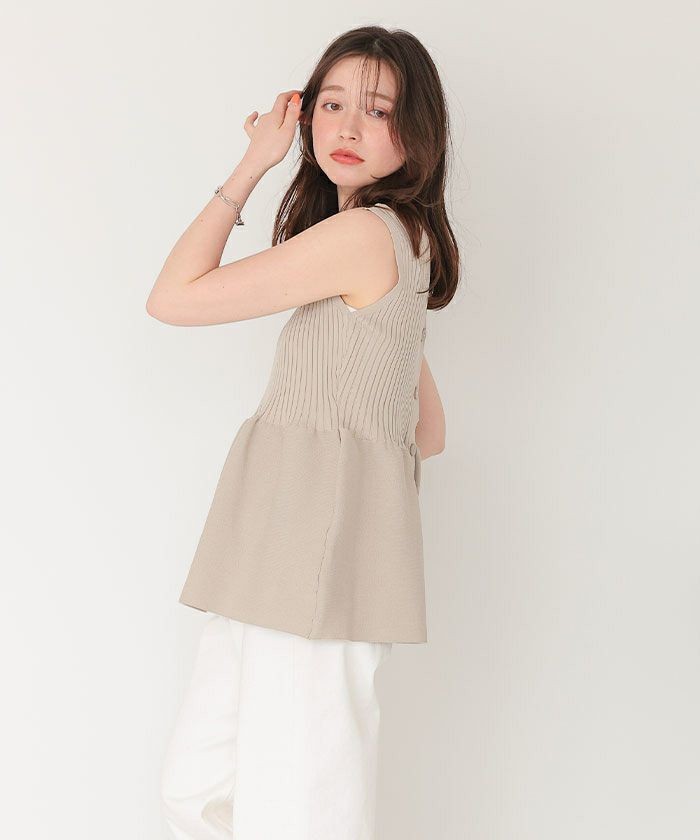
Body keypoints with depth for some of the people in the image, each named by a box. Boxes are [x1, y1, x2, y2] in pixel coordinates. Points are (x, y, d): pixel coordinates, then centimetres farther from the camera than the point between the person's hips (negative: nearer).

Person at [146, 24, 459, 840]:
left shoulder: (365, 232, -12)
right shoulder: (401, 247, 18)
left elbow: (173, 298, -8)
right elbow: (428, 431, 23)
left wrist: (249, 169, -2)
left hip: (320, 560, -10)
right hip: (285, 560, 10)